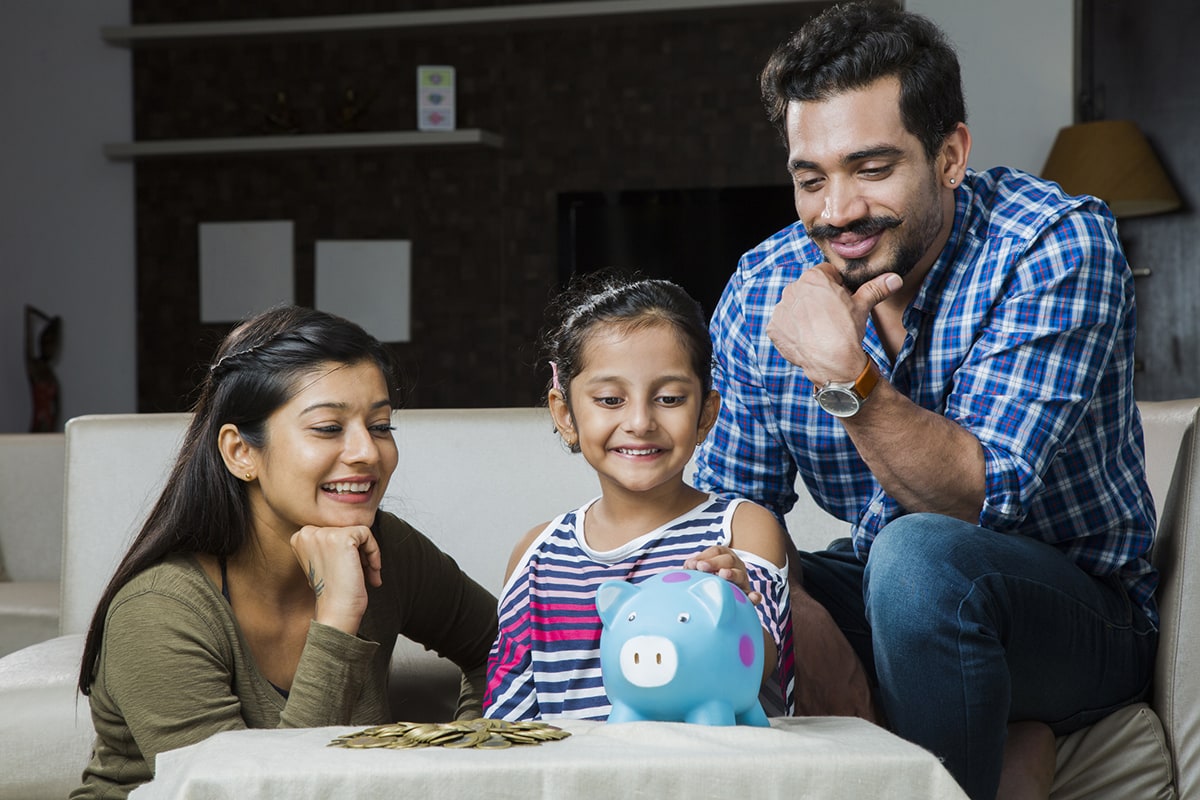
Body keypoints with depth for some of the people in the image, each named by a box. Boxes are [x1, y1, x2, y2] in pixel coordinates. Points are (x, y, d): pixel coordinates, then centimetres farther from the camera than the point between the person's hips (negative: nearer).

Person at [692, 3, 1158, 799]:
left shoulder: (1058, 246, -18)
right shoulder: (765, 287, -4)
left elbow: (983, 497, -26)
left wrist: (849, 381, -41)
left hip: (1084, 610, -5)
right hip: (884, 592, 5)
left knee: (917, 555, -36)